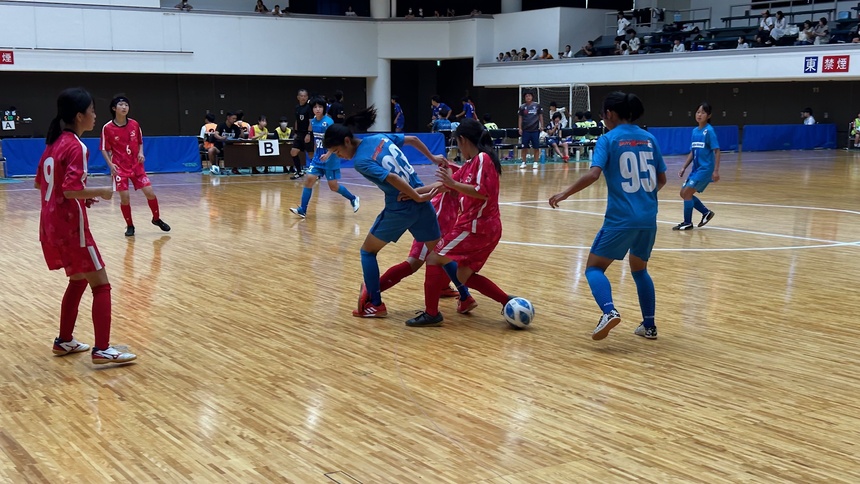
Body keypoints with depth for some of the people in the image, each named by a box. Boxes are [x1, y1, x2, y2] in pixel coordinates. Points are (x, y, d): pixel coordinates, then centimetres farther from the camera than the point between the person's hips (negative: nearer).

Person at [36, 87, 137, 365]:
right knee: (101, 285, -4)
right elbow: (71, 190, -26)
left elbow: (40, 183, 18)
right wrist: (101, 192, -11)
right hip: (70, 226, -9)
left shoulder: (54, 143, 11)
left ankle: (64, 341, 28)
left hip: (52, 225, 9)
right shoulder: (76, 147, -16)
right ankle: (102, 350, -5)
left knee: (78, 280, 22)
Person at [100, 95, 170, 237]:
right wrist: (110, 164, -15)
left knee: (149, 192, -2)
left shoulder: (134, 124, -2)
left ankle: (157, 219, 20)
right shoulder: (107, 128, -10)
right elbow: (105, 149, -2)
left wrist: (141, 153, -6)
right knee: (124, 196, -5)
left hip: (136, 165, 2)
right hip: (120, 167, -2)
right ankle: (130, 226, 14)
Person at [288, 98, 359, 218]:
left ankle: (353, 199, 25)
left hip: (330, 158, -6)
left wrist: (328, 154, -36)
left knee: (333, 186, 1)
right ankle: (302, 210, -4)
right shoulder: (313, 122, 4)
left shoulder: (328, 122, -17)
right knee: (309, 180, -6)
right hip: (318, 158, 6)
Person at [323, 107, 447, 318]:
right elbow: (412, 139, 14)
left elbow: (393, 178, -24)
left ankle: (376, 305, 12)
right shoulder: (381, 138, 5)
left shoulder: (360, 161, -15)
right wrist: (433, 158, 26)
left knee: (368, 251, 12)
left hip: (400, 209, -7)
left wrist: (417, 197, -16)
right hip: (421, 204, 7)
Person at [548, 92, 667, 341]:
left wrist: (564, 194, -9)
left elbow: (593, 174, -18)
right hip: (648, 218, 6)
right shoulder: (649, 138, 10)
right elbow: (661, 179, 16)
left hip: (620, 218, -5)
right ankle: (649, 325, 24)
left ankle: (609, 311, -18)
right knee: (639, 269, 25)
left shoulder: (608, 139, -5)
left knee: (594, 267, 7)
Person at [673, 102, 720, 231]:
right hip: (696, 168, 8)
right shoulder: (695, 131, 10)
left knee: (687, 192, -12)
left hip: (705, 168, -8)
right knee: (684, 193, 9)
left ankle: (687, 223, 2)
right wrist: (683, 168, 10)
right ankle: (706, 213, 24)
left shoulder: (709, 131, -12)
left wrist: (716, 171, -20)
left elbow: (717, 151, -14)